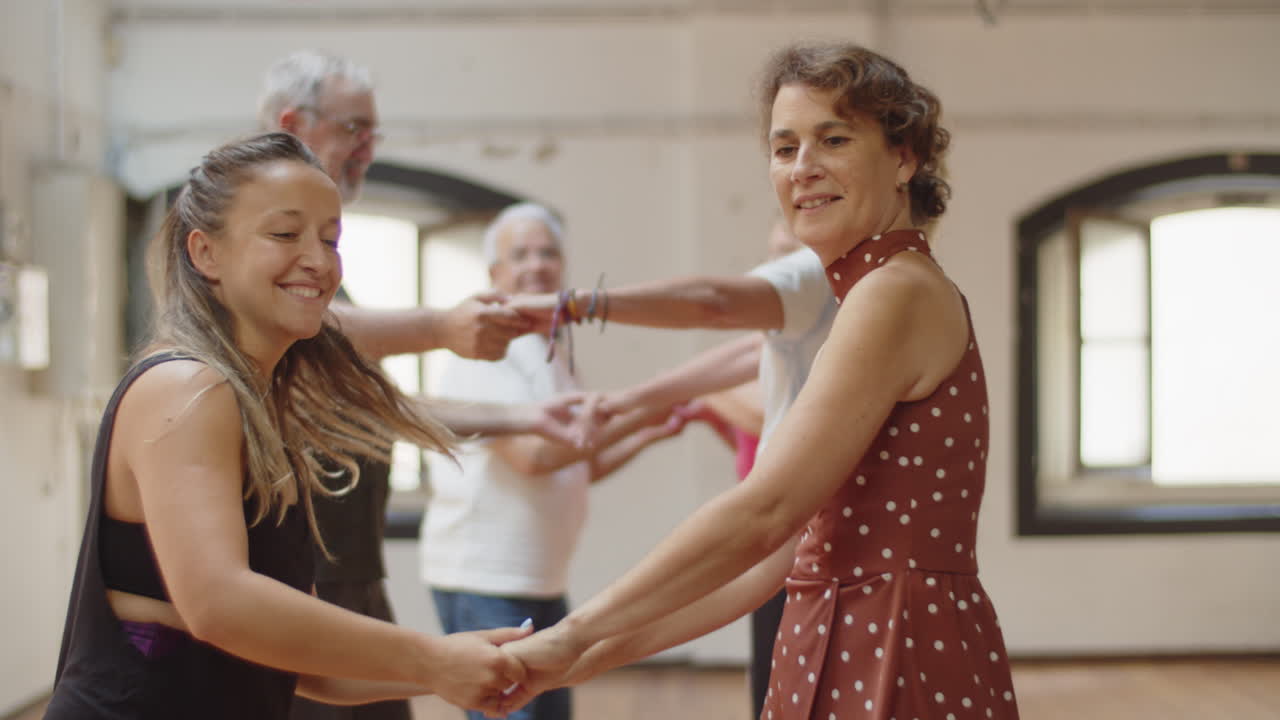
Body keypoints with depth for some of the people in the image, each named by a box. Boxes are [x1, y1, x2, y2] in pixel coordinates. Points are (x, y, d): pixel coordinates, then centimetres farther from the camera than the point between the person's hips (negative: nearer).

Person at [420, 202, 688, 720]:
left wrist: (649, 435, 7)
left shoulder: (555, 354, 16)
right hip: (482, 580, -9)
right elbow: (532, 454, -25)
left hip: (543, 582, 9)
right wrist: (636, 415, -20)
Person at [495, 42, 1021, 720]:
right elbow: (788, 543, 11)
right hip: (845, 660, 9)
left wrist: (577, 635, -14)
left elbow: (762, 514, -20)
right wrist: (593, 656, 8)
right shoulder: (866, 298, 15)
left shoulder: (899, 292, -14)